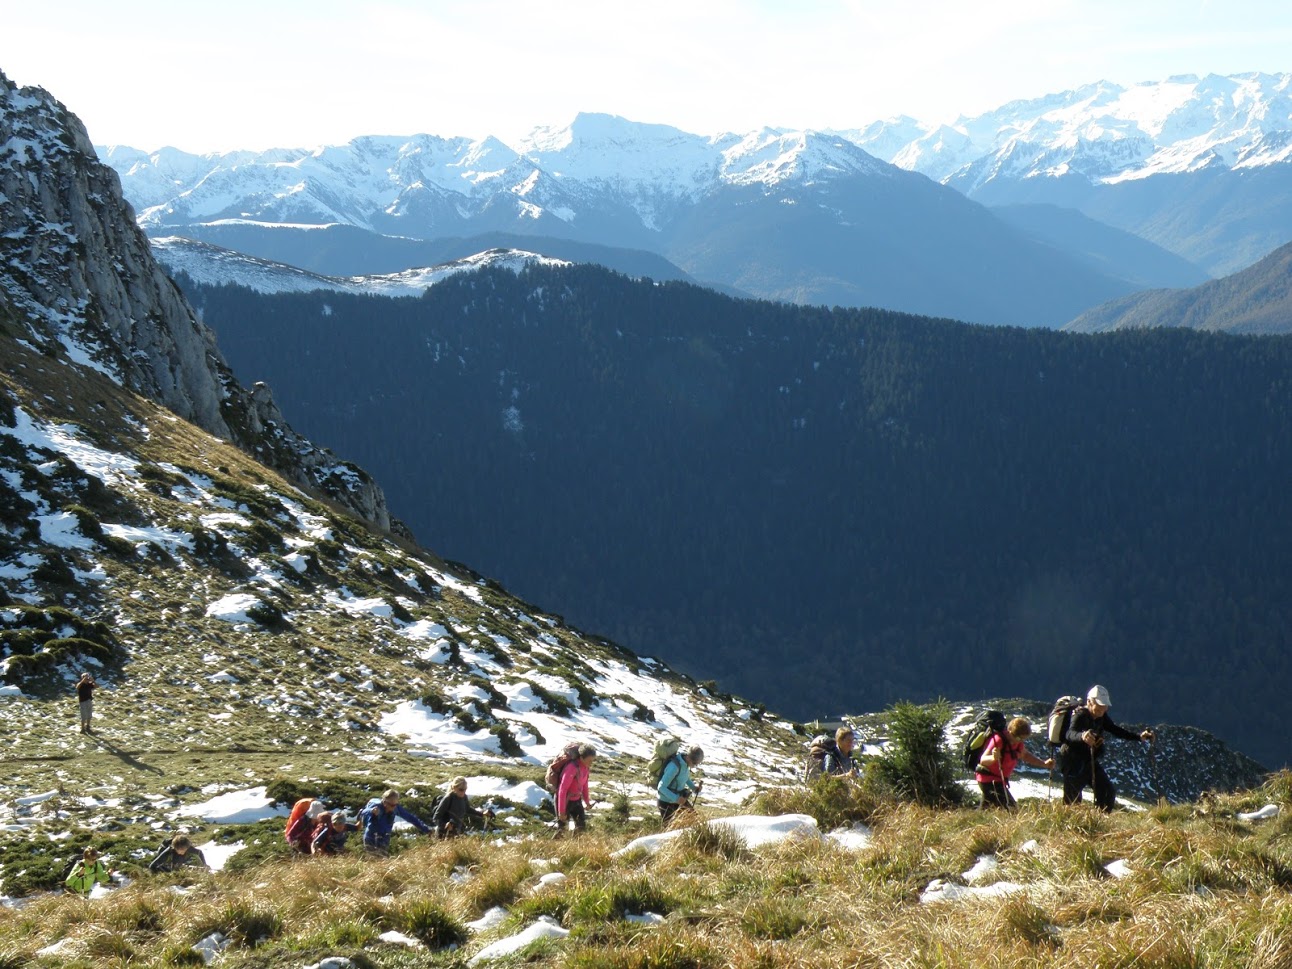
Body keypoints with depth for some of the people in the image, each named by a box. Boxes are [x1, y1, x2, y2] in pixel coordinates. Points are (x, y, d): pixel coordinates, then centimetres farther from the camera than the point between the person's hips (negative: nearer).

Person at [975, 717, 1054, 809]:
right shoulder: (999, 740, -25)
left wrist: (1044, 764, 12)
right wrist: (993, 758, -53)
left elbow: (1025, 755, 22)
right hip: (989, 780, -10)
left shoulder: (1018, 742, 1)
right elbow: (982, 760, -30)